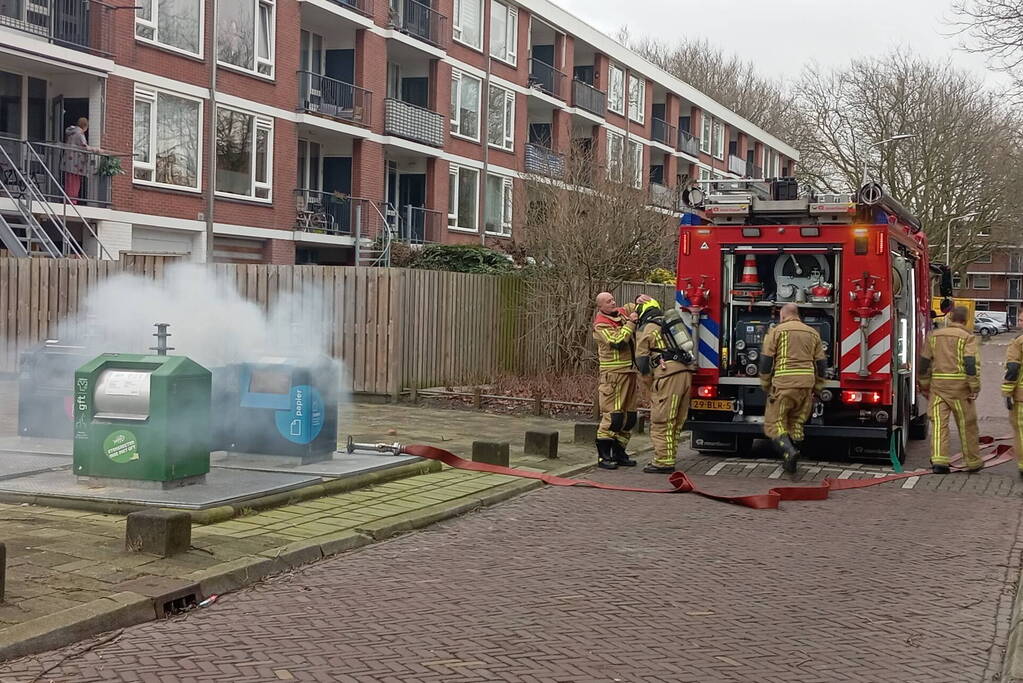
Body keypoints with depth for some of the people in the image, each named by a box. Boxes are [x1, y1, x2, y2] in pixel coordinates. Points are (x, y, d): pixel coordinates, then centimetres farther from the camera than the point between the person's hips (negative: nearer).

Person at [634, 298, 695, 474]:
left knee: (661, 421, -4)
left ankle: (663, 461, -5)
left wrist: (649, 380, 14)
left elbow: (641, 361, 0)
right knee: (676, 421, 12)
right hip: (686, 373, 8)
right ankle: (668, 459, 19)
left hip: (668, 375, -8)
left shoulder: (645, 330, 1)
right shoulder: (669, 323, 24)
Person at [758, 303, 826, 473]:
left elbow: (766, 360, -1)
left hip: (783, 384, -4)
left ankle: (789, 451, -23)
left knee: (774, 424, -2)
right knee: (797, 423, 17)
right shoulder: (812, 333, 16)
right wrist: (817, 388, 21)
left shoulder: (777, 331, 3)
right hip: (806, 385, 5)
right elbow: (821, 363, 15)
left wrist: (765, 384, 8)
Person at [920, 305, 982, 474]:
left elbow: (924, 362, 11)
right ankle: (973, 462, 18)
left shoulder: (935, 335, 10)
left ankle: (938, 460, -10)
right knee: (967, 424, 8)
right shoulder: (967, 337, -4)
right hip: (959, 384, -3)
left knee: (939, 422, 1)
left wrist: (924, 386, 20)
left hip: (938, 384, 3)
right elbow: (970, 364, -14)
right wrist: (975, 388, -10)